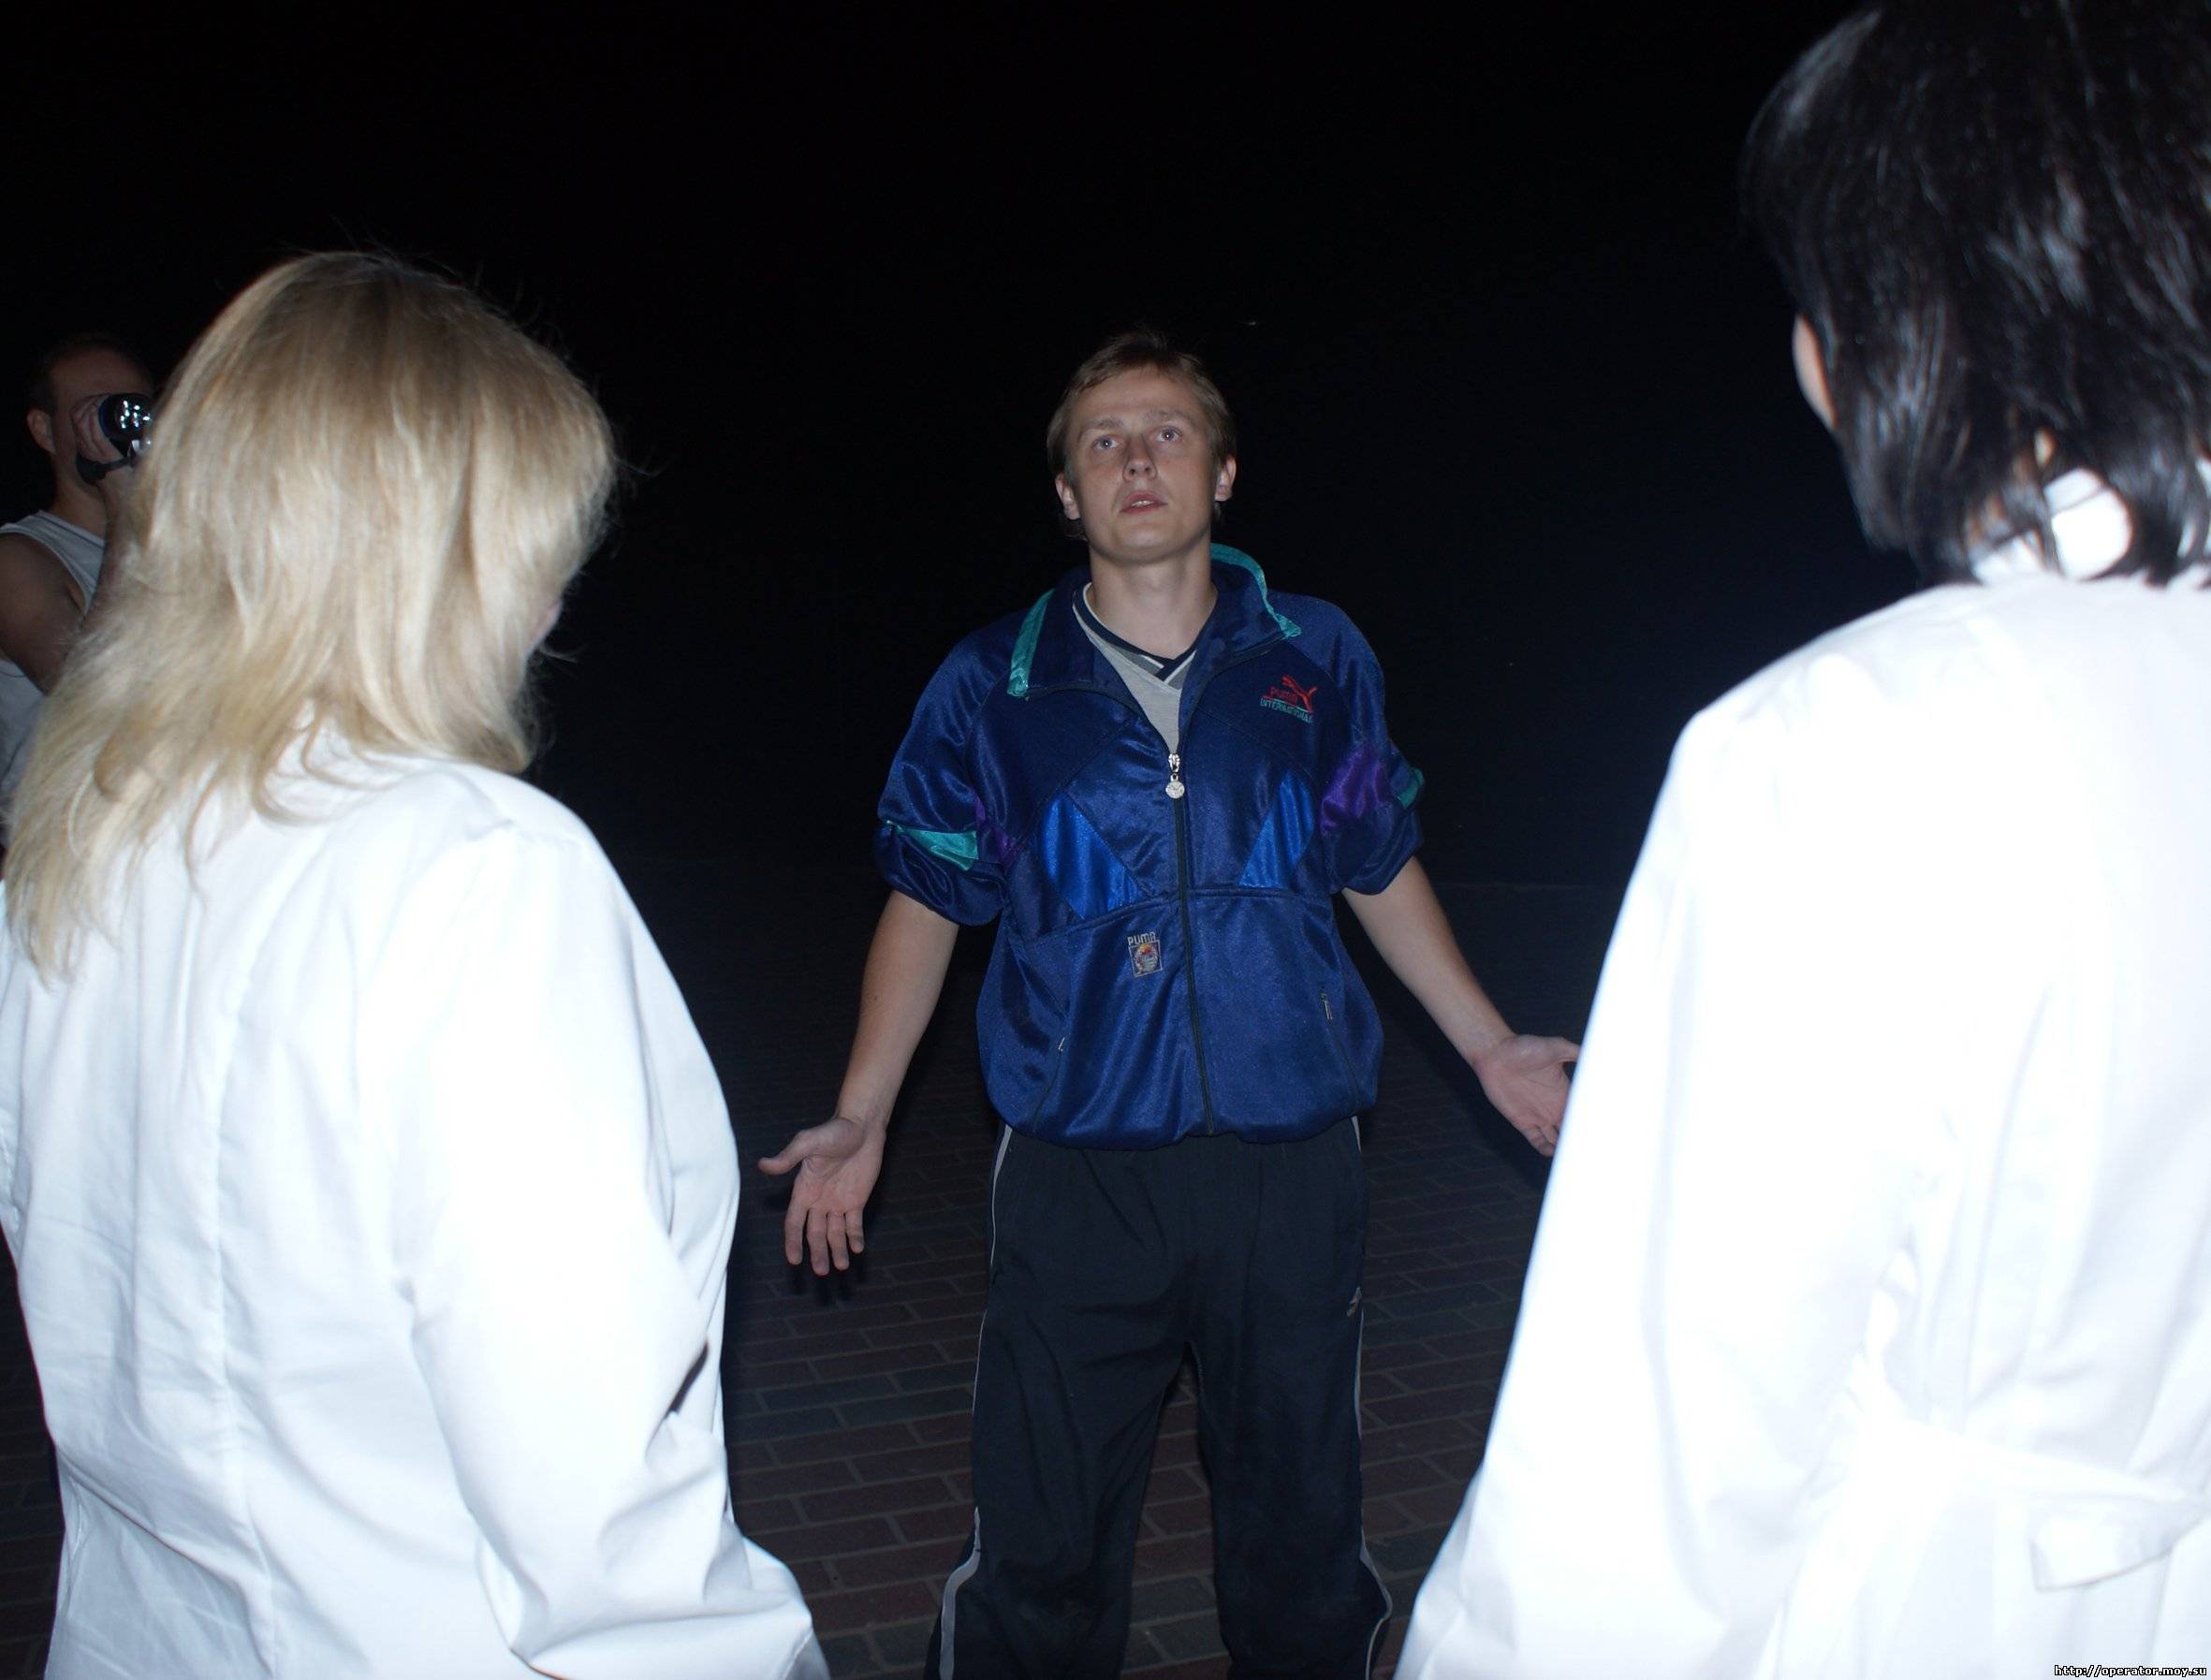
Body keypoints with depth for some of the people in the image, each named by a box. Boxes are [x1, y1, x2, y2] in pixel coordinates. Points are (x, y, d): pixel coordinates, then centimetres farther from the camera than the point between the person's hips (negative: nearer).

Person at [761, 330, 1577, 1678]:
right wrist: (860, 1121, 1)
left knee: (1303, 1531, 16)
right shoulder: (993, 689, 0)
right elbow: (928, 904, 7)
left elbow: (1382, 872, 13)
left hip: (1291, 1162, 1)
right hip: (1077, 1172, -1)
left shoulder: (1316, 660, 3)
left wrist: (1492, 1048, 13)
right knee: (1041, 1552, 8)